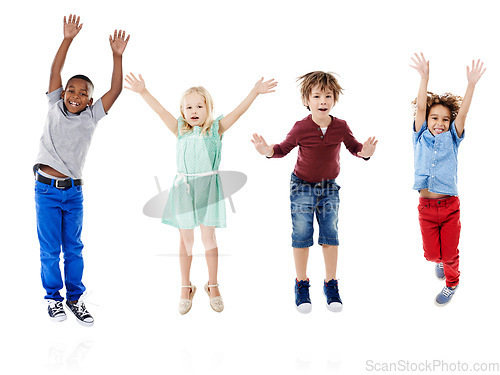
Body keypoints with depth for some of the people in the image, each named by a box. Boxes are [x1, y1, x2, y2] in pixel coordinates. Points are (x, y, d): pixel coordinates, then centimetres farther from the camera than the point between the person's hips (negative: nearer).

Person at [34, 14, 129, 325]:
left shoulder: (92, 116, 2)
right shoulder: (55, 107, 2)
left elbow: (116, 90, -5)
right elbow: (55, 72, -4)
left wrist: (117, 56, -12)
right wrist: (68, 39, -10)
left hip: (73, 192, 1)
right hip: (46, 189, -1)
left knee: (74, 248, 9)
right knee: (50, 250, 5)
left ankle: (75, 297, 22)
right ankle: (54, 297, 20)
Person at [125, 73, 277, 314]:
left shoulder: (215, 129, 0)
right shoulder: (180, 130, 3)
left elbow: (237, 112, -9)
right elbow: (161, 111, -5)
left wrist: (255, 92, -19)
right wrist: (143, 92, -15)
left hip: (208, 188, -1)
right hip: (184, 187, 1)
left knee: (208, 238, 5)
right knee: (186, 239, 9)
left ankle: (212, 285, 22)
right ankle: (186, 287, 23)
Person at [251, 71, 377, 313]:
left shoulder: (340, 127, -8)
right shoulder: (301, 128, -15)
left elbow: (353, 146, 2)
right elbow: (284, 148, -6)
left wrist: (364, 152, -21)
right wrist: (268, 151, -26)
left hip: (329, 186, 2)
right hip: (302, 186, -2)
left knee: (330, 235, 4)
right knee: (301, 236, 2)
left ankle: (331, 284, 18)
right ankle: (301, 284, 17)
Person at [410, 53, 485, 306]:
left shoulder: (452, 140, 3)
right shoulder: (421, 138, 2)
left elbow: (462, 114, -10)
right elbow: (420, 108, -8)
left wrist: (471, 84, -20)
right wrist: (424, 78, -19)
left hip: (450, 206, 0)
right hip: (427, 206, 0)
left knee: (450, 252, 7)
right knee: (431, 253, 8)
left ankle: (452, 282, 37)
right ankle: (441, 261, 45)